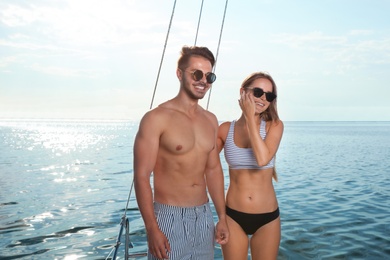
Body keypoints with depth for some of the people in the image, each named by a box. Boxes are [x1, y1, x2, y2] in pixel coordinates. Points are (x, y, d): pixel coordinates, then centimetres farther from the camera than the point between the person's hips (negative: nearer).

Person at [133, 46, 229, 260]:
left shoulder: (210, 120, 7)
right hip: (169, 217, -5)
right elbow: (141, 176, -14)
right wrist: (151, 229, -18)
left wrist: (222, 217, 11)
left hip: (204, 217, 6)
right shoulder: (156, 118, -12)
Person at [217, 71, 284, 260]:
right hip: (233, 216, 1)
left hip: (267, 217, 0)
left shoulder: (274, 125, -4)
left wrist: (250, 118, -18)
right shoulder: (225, 129, -1)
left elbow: (262, 159, -22)